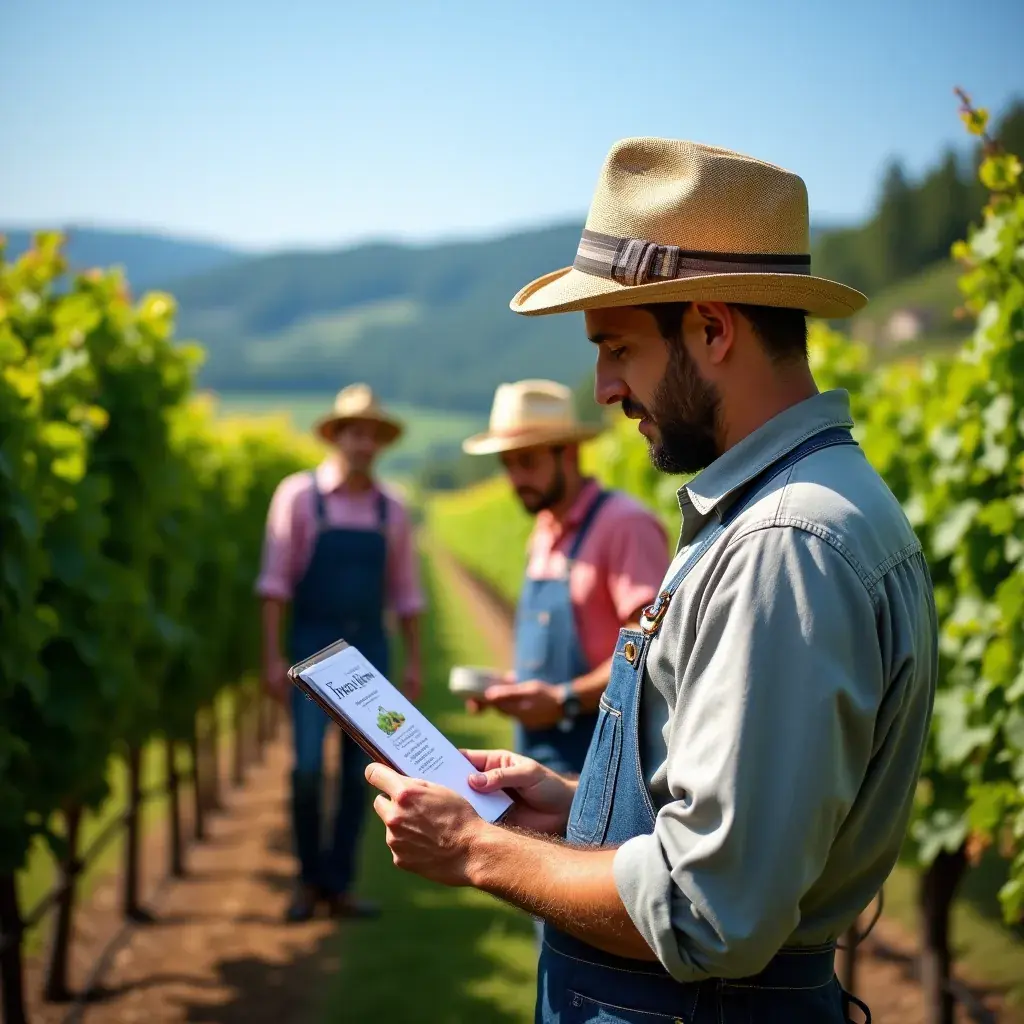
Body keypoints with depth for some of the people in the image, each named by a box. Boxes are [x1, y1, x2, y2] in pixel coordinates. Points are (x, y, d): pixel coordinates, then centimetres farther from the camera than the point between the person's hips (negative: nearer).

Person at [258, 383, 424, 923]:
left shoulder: (390, 510, 7)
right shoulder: (298, 494, -4)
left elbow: (405, 593, 11)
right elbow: (275, 581, -5)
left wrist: (414, 663, 8)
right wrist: (273, 657, -10)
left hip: (369, 646, 4)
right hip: (313, 643, -3)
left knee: (360, 770, 3)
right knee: (308, 765, -10)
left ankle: (338, 884, 15)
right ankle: (309, 878, 11)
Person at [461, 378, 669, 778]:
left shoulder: (624, 525, -12)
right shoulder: (545, 533, 15)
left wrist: (565, 699, -22)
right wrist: (513, 689, 6)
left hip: (600, 757, -8)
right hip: (541, 754, 8)